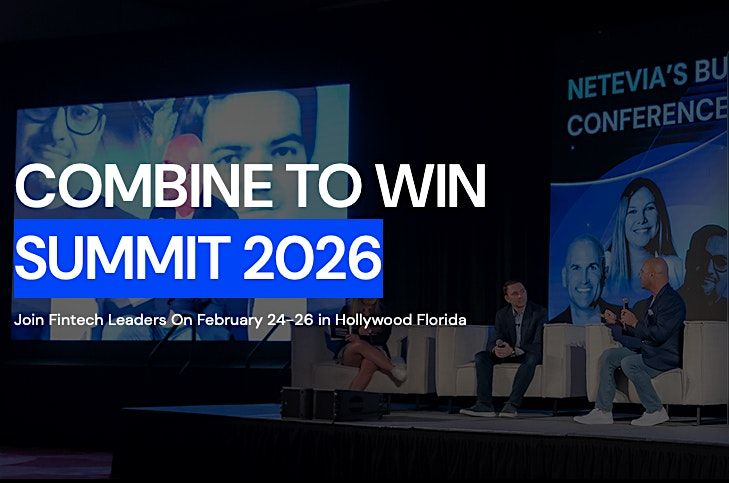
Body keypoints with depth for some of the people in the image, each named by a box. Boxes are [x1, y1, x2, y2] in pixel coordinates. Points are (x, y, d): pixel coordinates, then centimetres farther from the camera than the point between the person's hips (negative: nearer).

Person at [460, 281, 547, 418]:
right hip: (508, 354, 4)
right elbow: (491, 342, -4)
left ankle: (512, 404, -42)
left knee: (532, 358, -39)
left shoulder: (540, 312, -13)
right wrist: (495, 349, -32)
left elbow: (538, 345, -21)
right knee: (481, 357, -20)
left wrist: (513, 350, -37)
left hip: (528, 355, -4)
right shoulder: (502, 314, 1)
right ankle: (484, 404, -28)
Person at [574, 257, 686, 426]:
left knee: (628, 363, -30)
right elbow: (640, 332, 24)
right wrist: (618, 322, 17)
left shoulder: (672, 300, -16)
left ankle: (656, 411, -18)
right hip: (648, 352, 10)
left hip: (666, 356, -10)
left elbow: (659, 334, -26)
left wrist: (635, 323, -15)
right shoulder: (651, 300, 16)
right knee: (607, 357, 4)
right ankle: (603, 411, 0)